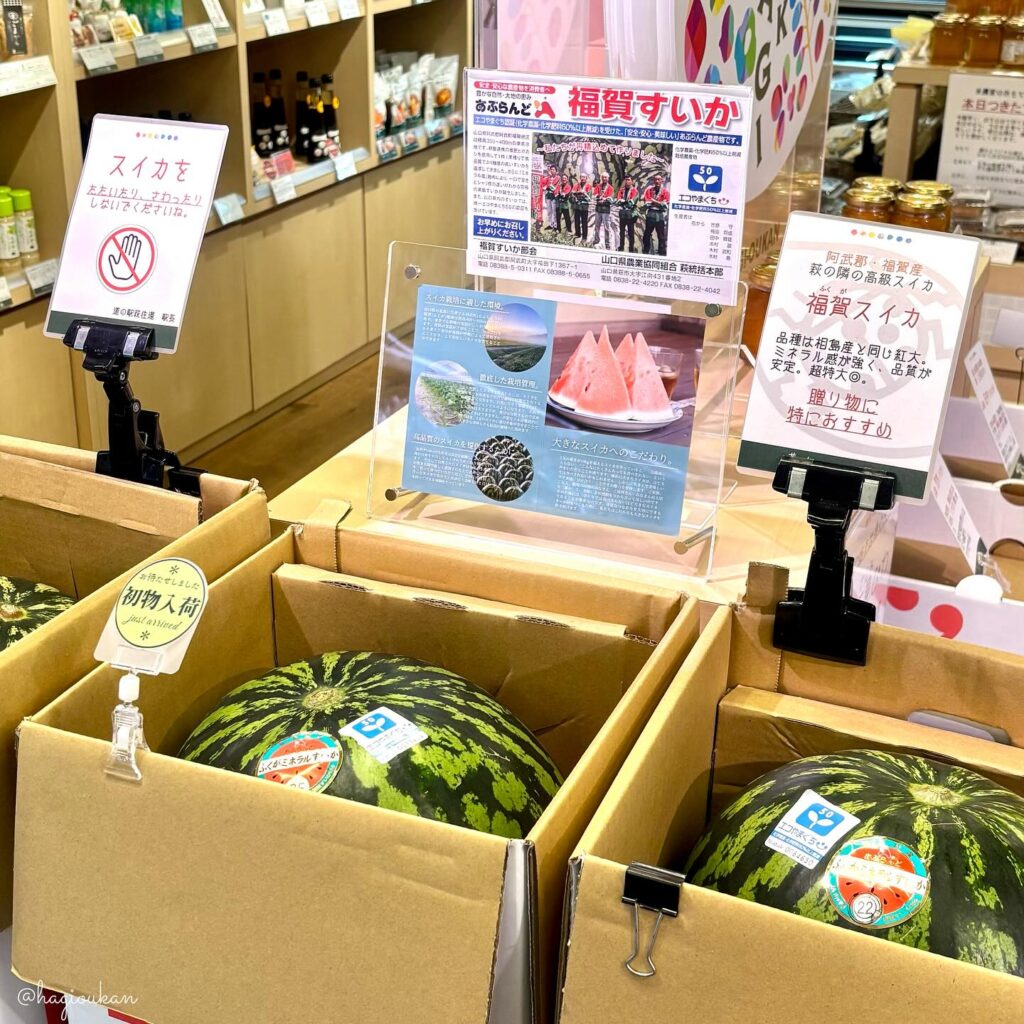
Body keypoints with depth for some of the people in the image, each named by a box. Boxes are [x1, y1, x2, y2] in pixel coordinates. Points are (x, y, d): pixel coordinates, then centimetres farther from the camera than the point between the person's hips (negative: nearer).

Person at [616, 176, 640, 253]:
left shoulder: (635, 191, -1)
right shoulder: (621, 190, 11)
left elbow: (632, 201, -13)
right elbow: (617, 201, -1)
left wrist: (623, 201, -7)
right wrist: (627, 201, -15)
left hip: (631, 214, -4)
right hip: (622, 213, 4)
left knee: (631, 232, -4)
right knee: (621, 232, 10)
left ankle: (632, 248, -1)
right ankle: (621, 248, 18)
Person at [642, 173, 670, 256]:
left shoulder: (665, 192, 0)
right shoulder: (649, 190, 6)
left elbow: (665, 205, -9)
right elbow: (647, 203, -4)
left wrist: (653, 201, -9)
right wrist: (659, 204, -13)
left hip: (661, 217, -2)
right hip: (650, 215, 2)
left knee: (662, 237, -1)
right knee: (646, 235, 9)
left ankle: (662, 253, 3)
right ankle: (646, 252, 19)